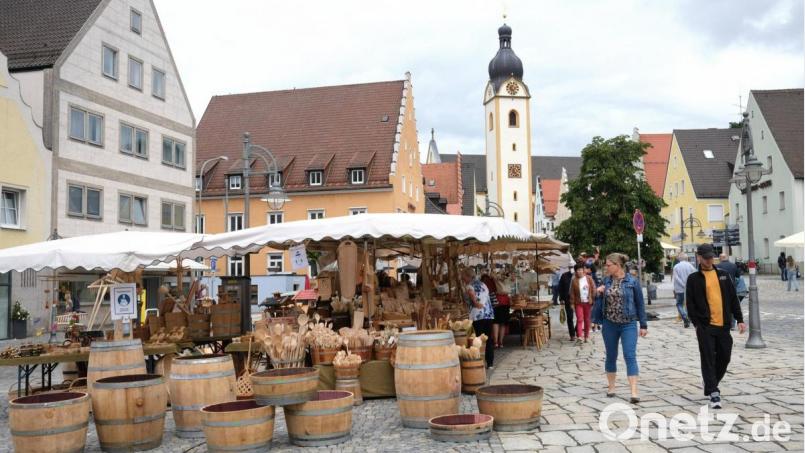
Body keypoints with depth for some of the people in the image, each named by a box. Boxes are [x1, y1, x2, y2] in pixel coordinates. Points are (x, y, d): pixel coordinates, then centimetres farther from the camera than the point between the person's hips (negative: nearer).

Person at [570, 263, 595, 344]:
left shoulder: (589, 278, -1)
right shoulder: (574, 280, -4)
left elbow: (593, 289, 0)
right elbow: (572, 293, -2)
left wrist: (593, 300, -6)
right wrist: (572, 303, -6)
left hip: (588, 302, 1)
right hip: (578, 303, -1)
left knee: (587, 320, 10)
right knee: (579, 319, -9)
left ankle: (586, 336, 21)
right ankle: (579, 337, -14)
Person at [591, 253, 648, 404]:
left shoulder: (632, 282, -6)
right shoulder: (606, 281, 3)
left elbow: (640, 304, -2)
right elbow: (602, 301, 14)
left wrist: (643, 325, -2)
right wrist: (598, 293, -7)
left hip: (628, 324, -4)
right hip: (609, 324, 4)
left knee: (630, 356, -10)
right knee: (611, 356, 13)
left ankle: (634, 392, -10)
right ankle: (611, 387, 28)